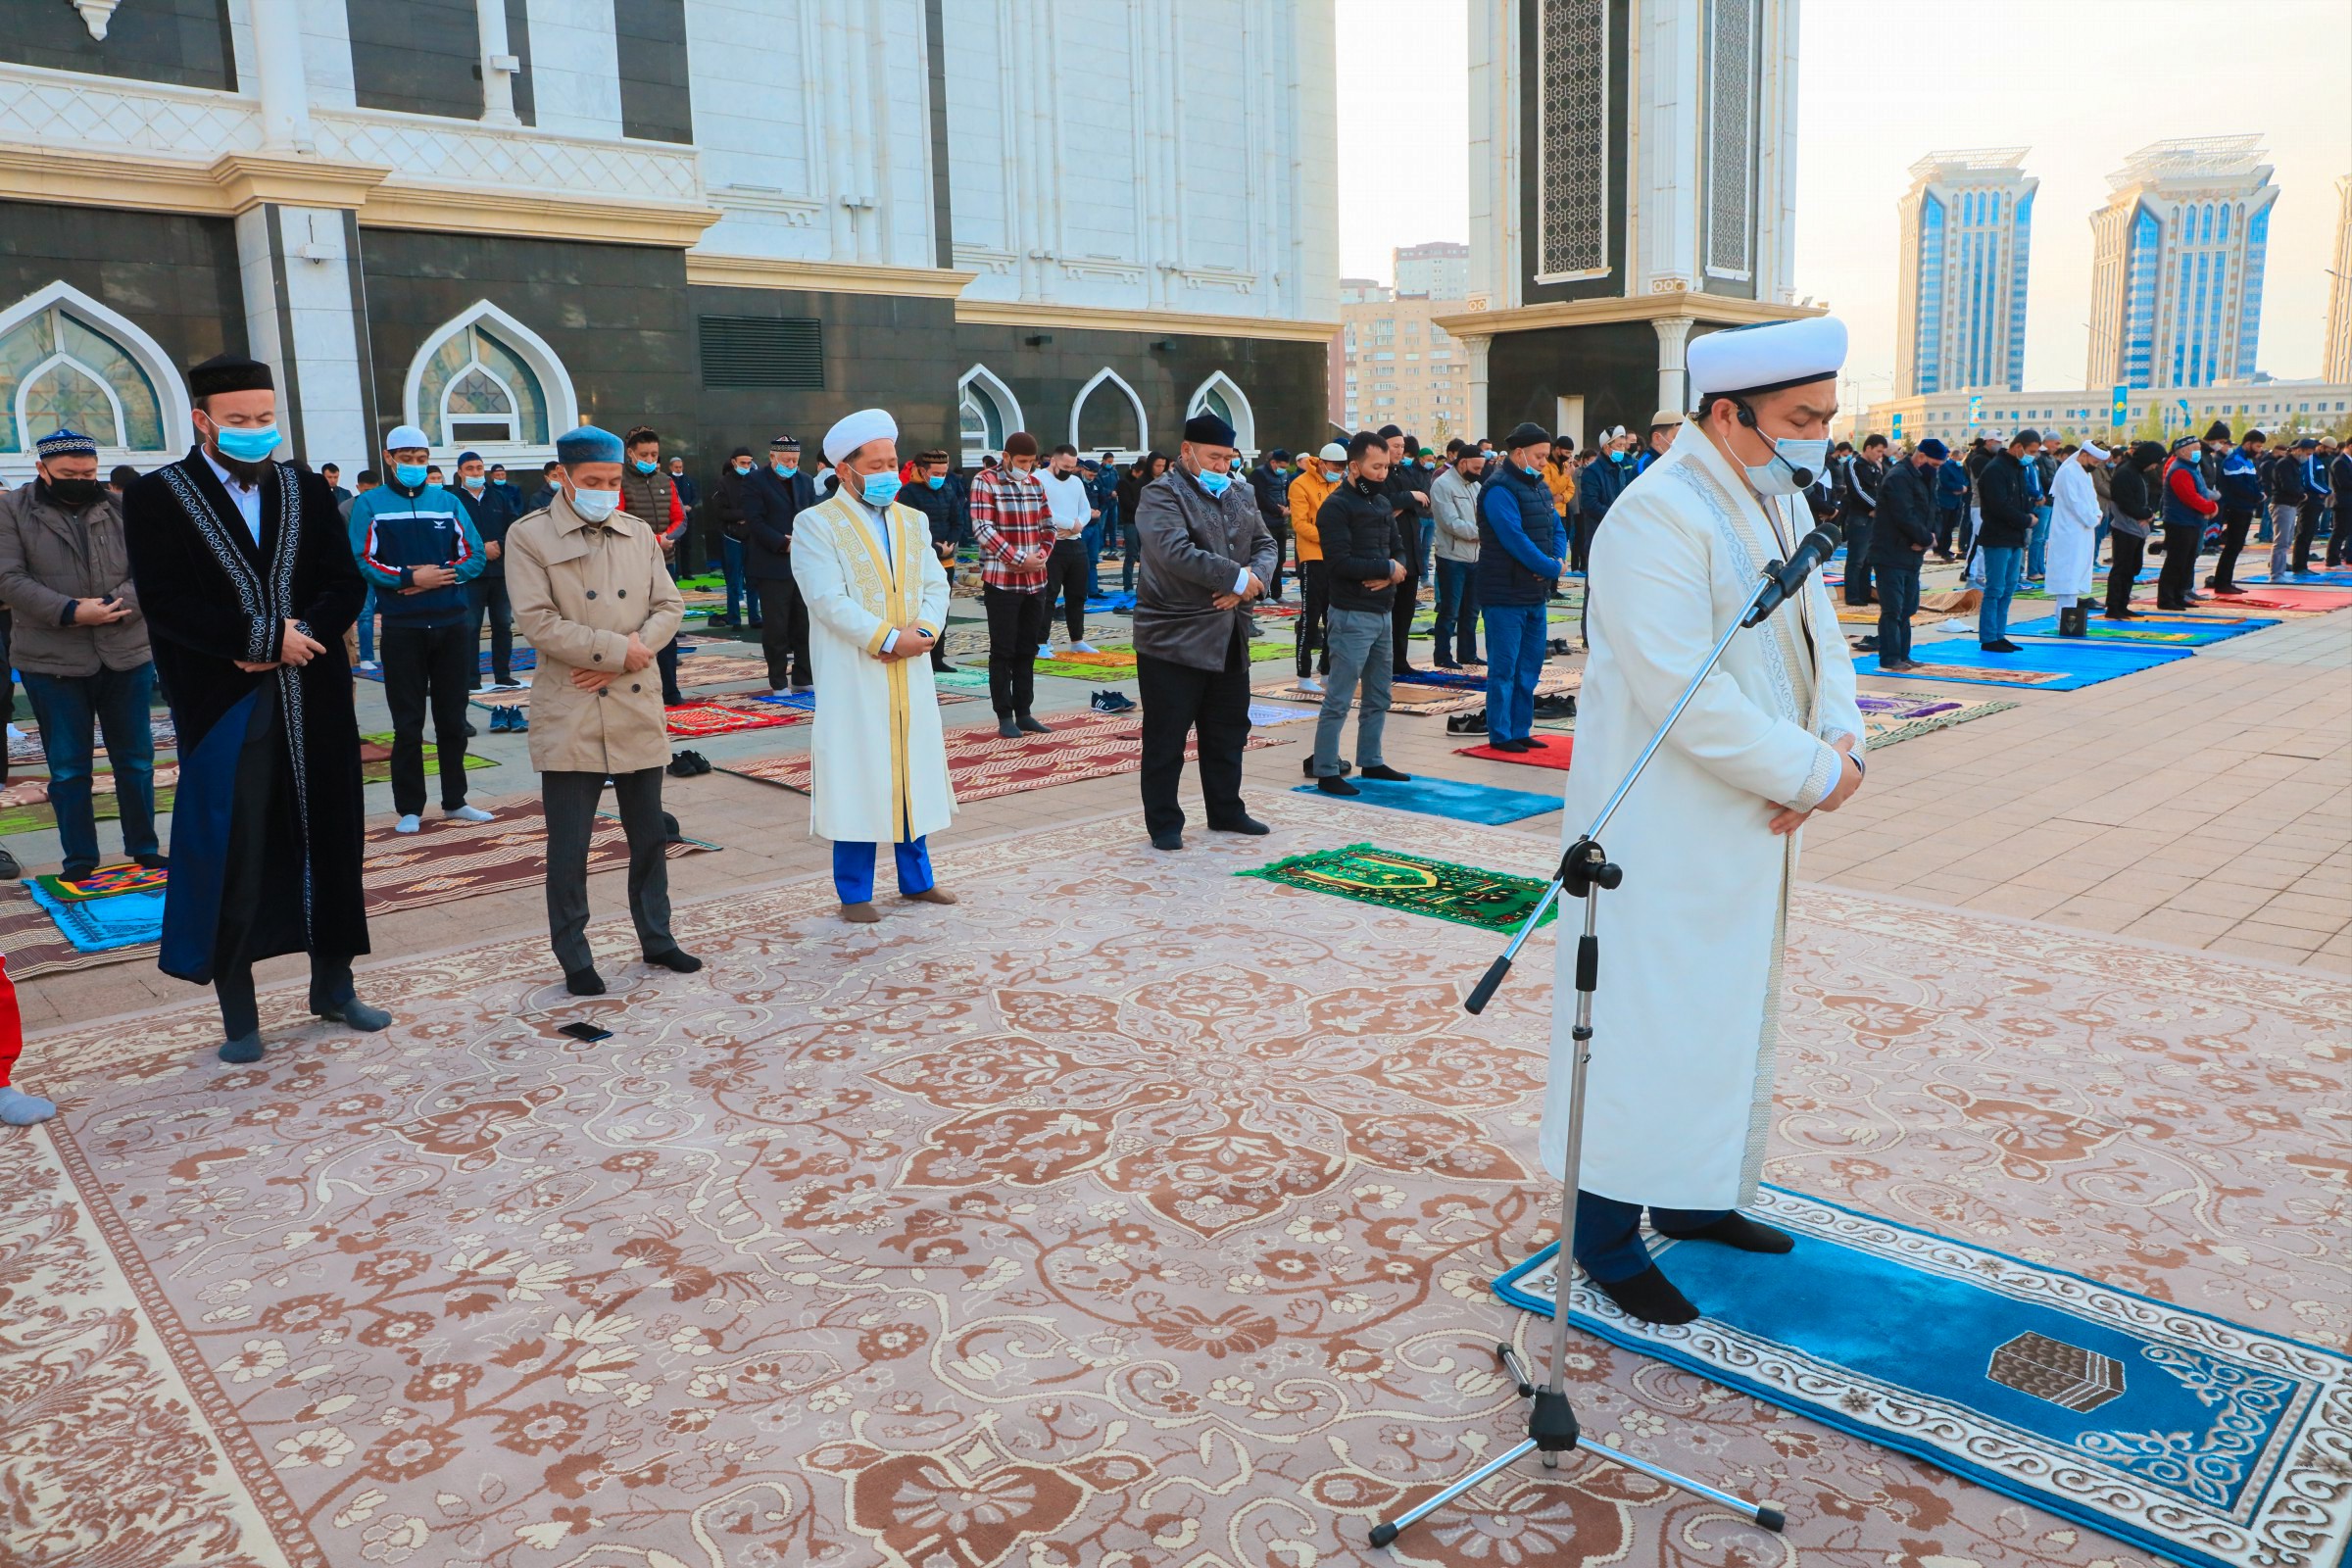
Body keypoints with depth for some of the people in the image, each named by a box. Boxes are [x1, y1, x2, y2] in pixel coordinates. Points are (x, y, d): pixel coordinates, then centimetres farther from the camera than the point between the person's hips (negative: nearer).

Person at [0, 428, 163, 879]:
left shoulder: (120, 508, 5)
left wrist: (114, 607, -19)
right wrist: (71, 612, -19)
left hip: (127, 656, 1)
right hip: (51, 661, -1)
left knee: (136, 761, 9)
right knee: (68, 769, 6)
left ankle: (144, 849, 21)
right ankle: (79, 859, 16)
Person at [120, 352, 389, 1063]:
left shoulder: (308, 492, 10)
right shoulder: (156, 497, -2)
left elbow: (345, 587, 3)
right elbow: (165, 605, -12)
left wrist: (298, 636, -14)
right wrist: (266, 637, -16)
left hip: (314, 701, 4)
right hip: (224, 706, -3)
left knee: (328, 845, 10)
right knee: (232, 860, 2)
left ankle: (333, 985, 25)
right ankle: (237, 1015, 14)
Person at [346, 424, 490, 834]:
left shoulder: (447, 502, 10)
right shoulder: (370, 505, 2)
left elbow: (474, 555, 5)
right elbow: (362, 562, -6)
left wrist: (440, 575, -11)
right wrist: (409, 577, -17)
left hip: (453, 625, 3)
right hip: (403, 627, -3)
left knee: (452, 718, 10)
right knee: (408, 723, 2)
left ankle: (454, 801, 21)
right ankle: (409, 808, 10)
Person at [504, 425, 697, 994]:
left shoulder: (640, 533, 10)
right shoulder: (530, 536, -2)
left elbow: (670, 606, 5)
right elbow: (538, 621, -12)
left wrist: (618, 660, -10)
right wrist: (617, 648, -14)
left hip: (638, 709, 4)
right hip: (570, 716, -4)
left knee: (650, 835, 13)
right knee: (568, 847, 2)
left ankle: (656, 938, 27)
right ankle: (574, 958, 15)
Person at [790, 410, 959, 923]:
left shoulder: (913, 521, 14)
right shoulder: (816, 524, -6)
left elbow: (936, 585, 9)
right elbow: (829, 600, -15)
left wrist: (924, 629, -10)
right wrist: (890, 638, -19)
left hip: (911, 673, 6)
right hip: (852, 676, -5)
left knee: (913, 771, 11)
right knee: (857, 776, -1)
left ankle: (916, 879, 25)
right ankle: (854, 893, 11)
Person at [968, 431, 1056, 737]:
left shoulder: (1035, 484, 12)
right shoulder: (986, 483, -7)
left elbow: (1047, 524, 17)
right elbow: (982, 528, -16)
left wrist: (1043, 554, -2)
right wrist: (1020, 559, -19)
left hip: (1035, 580, 6)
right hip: (1001, 580, -6)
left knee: (1027, 649, 11)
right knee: (1003, 651, 0)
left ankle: (1024, 712, 18)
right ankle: (1005, 717, 6)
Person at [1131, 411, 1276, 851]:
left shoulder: (1240, 494, 13)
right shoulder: (1161, 495, -11)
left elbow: (1265, 544, 10)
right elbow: (1176, 552, -25)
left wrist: (1249, 582, -11)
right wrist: (1237, 577, -20)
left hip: (1230, 639, 7)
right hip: (1173, 638, -7)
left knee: (1228, 733, 16)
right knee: (1166, 738, 0)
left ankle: (1226, 811, 30)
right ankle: (1164, 823, 10)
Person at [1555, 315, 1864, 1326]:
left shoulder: (1781, 501, 11)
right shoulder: (1657, 517, -21)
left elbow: (1818, 632, 12)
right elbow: (1687, 695, -27)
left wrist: (1842, 739, -8)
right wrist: (1814, 773, -18)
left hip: (1751, 822, 10)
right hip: (1664, 833, -10)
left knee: (1726, 1012, 19)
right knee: (1643, 1021, 0)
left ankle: (1695, 1197, 37)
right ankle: (1606, 1235, 15)